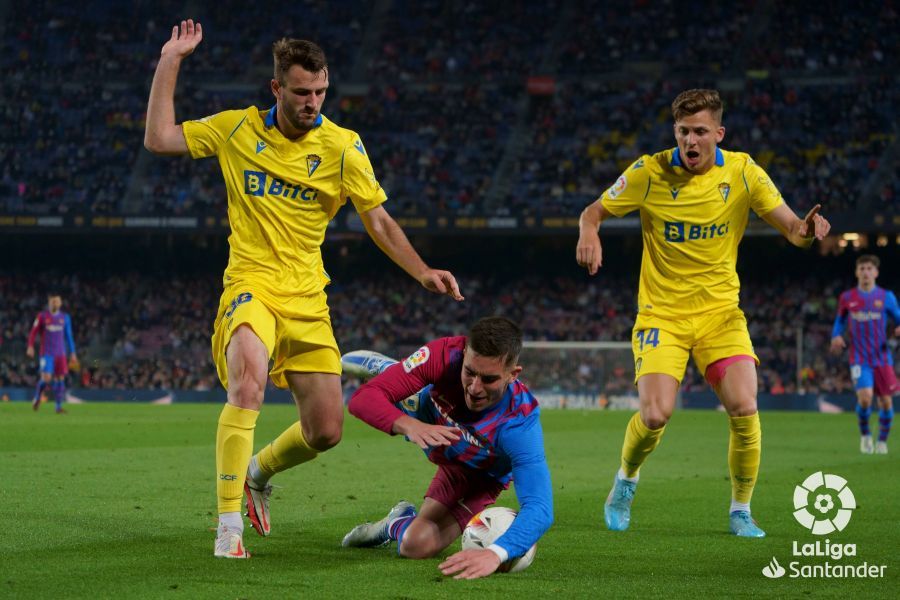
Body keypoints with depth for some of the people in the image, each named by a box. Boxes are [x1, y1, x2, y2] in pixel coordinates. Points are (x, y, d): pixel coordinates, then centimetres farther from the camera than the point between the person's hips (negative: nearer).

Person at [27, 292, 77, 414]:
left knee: (60, 378, -3)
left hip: (61, 354, 3)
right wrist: (30, 346, -11)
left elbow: (69, 336, 14)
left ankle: (59, 407, 1)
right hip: (46, 353, -3)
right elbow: (33, 332, 2)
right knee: (46, 378, -13)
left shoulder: (65, 317, 9)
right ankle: (37, 398, 15)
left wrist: (72, 353, 11)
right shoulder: (42, 316, 1)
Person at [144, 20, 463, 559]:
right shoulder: (238, 129, 0)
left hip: (308, 300, 2)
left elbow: (378, 220, 2)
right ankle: (229, 527, -28)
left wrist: (422, 272, -10)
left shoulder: (342, 145, -2)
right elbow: (159, 139, 2)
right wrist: (170, 63, 0)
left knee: (326, 431, 1)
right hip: (251, 286, -2)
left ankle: (260, 472, 36)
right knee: (248, 382, -32)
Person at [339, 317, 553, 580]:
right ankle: (385, 368, 66)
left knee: (417, 546, -19)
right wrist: (408, 425, -63)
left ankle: (399, 524, 18)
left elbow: (539, 508, -55)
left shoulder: (520, 425, -48)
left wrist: (495, 553, -74)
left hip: (476, 474, -3)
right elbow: (363, 399, -42)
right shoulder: (445, 356, -42)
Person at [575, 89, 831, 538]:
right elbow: (593, 212, 0)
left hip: (720, 311, 2)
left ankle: (740, 511, 5)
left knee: (744, 408, -17)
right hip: (662, 312, -1)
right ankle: (626, 480, 16)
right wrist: (589, 233, -24)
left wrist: (807, 229, -29)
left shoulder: (743, 172, -5)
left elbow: (792, 229, -4)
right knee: (655, 415, -18)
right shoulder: (650, 172, -9)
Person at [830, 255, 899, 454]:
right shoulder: (847, 298, 4)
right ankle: (865, 434, 8)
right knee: (865, 397, -19)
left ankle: (882, 440, 23)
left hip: (882, 358, 1)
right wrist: (836, 336, -3)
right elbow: (840, 321, 17)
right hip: (859, 359, -1)